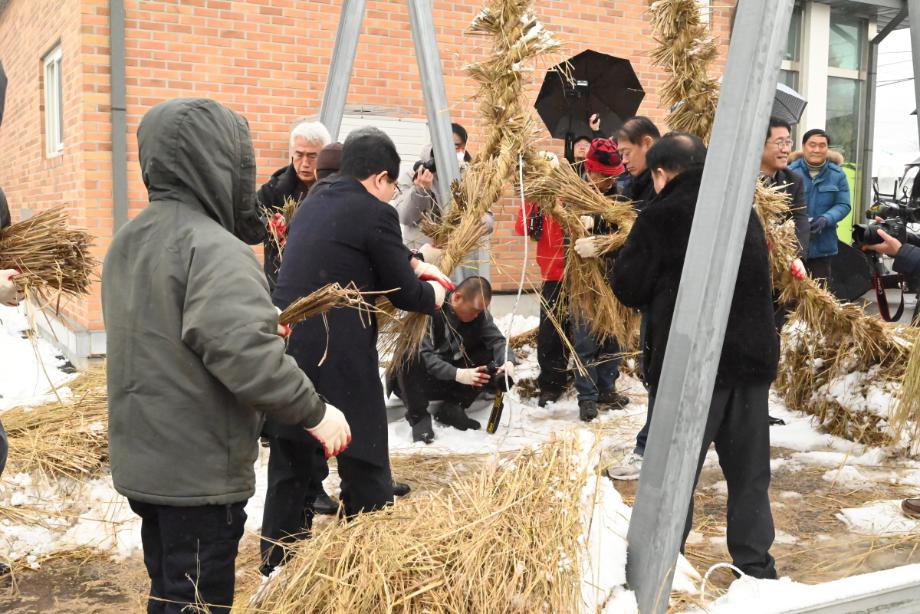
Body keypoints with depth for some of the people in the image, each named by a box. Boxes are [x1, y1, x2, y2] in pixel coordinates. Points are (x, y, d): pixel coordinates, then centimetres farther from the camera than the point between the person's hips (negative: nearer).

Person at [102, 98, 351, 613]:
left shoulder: (129, 242, 10)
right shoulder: (214, 248, -21)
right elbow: (244, 354, -31)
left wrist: (264, 323, 16)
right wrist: (314, 412, -19)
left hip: (141, 464, 9)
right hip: (199, 474, -9)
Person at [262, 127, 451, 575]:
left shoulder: (312, 203, 15)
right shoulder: (375, 212, -8)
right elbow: (404, 294, -2)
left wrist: (412, 263, 31)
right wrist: (434, 294, 17)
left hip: (285, 345, 8)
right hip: (339, 354, -7)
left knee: (289, 464, 16)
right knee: (364, 464, 6)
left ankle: (278, 565, 25)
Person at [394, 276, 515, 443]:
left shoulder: (479, 312, -6)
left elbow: (497, 340, -13)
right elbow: (423, 354, -31)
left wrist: (508, 362, -36)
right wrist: (457, 374, -44)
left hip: (451, 383, 5)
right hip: (418, 381, -5)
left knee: (491, 354, -16)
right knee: (411, 356, -37)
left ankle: (451, 409, -10)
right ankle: (419, 417, -21)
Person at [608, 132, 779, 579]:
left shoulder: (663, 215, -10)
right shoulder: (743, 209, 10)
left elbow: (628, 287, -5)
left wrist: (629, 254, 14)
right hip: (754, 356, 6)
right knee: (749, 470, 13)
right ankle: (755, 565, 20)